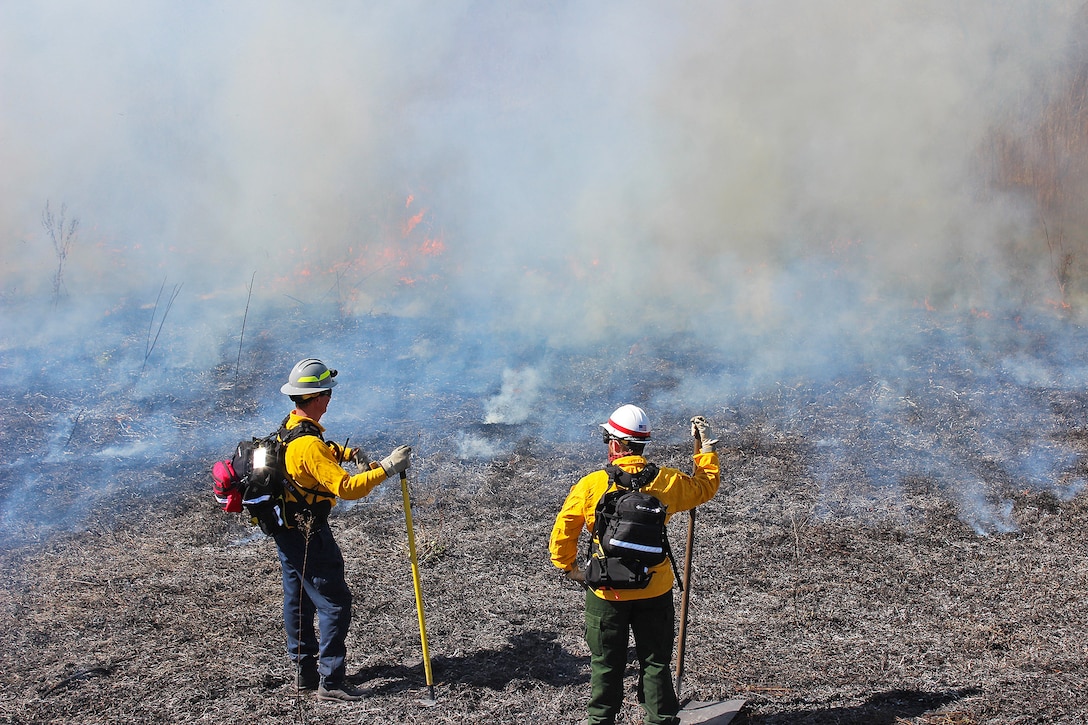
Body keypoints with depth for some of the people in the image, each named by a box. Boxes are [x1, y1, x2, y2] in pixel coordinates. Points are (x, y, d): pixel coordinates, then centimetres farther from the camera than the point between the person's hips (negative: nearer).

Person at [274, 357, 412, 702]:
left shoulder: (290, 426, 5)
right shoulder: (309, 444, -28)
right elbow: (346, 488, -31)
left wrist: (347, 452, 7)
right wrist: (386, 468, -29)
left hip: (285, 530, 10)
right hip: (309, 534, -10)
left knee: (298, 600, 17)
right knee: (334, 603, -2)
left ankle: (306, 670, 29)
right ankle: (330, 682, 1)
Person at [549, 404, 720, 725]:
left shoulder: (591, 485, -15)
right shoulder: (667, 482, -9)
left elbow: (563, 530, -10)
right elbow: (706, 487, 9)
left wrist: (568, 565, 5)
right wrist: (707, 447, 20)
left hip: (606, 593, -1)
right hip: (655, 590, 1)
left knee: (606, 664, 15)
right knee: (655, 662, 16)